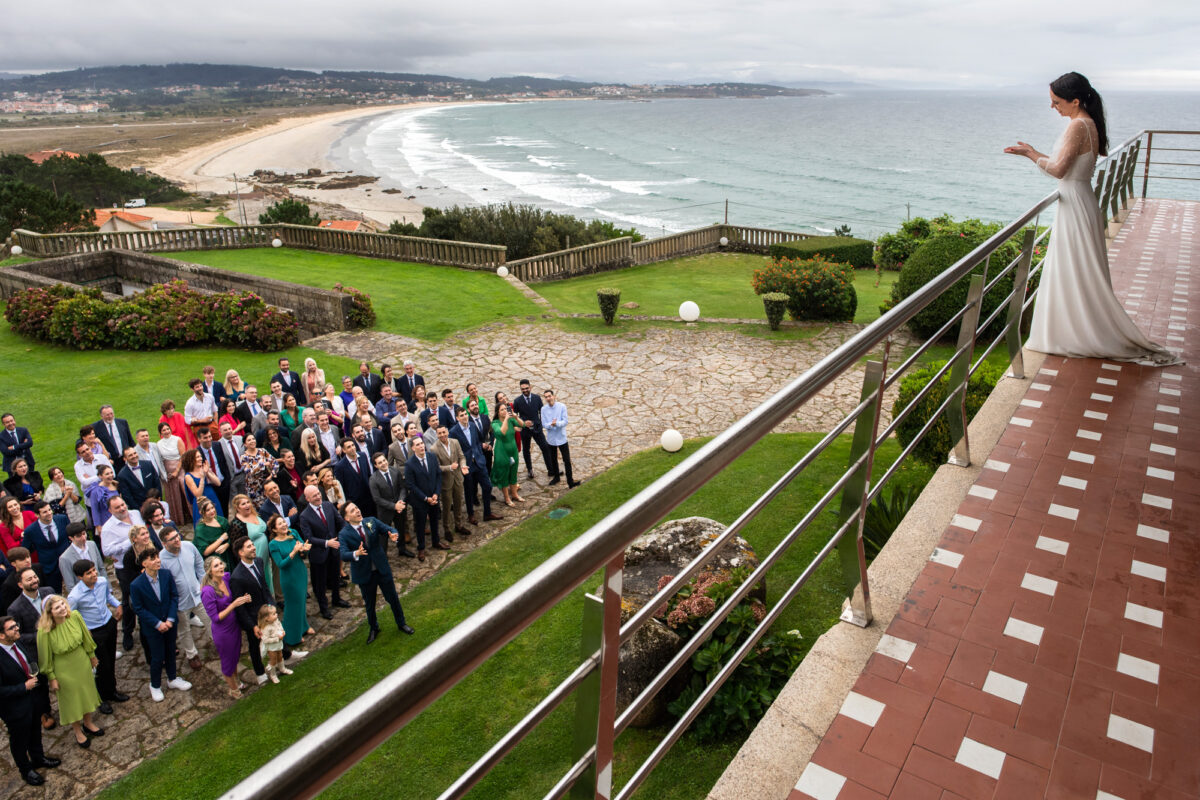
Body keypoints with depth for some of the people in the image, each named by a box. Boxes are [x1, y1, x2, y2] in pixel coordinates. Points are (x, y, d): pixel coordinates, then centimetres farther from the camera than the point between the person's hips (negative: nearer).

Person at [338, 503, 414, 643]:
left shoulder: (371, 521, -8)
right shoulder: (344, 534, -16)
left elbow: (389, 529, -10)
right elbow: (343, 555, -28)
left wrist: (394, 536, -34)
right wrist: (356, 553, -49)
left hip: (382, 568, 2)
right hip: (364, 573, -2)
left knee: (393, 598, 14)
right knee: (370, 604, 16)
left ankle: (401, 624, 36)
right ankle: (373, 629, 42)